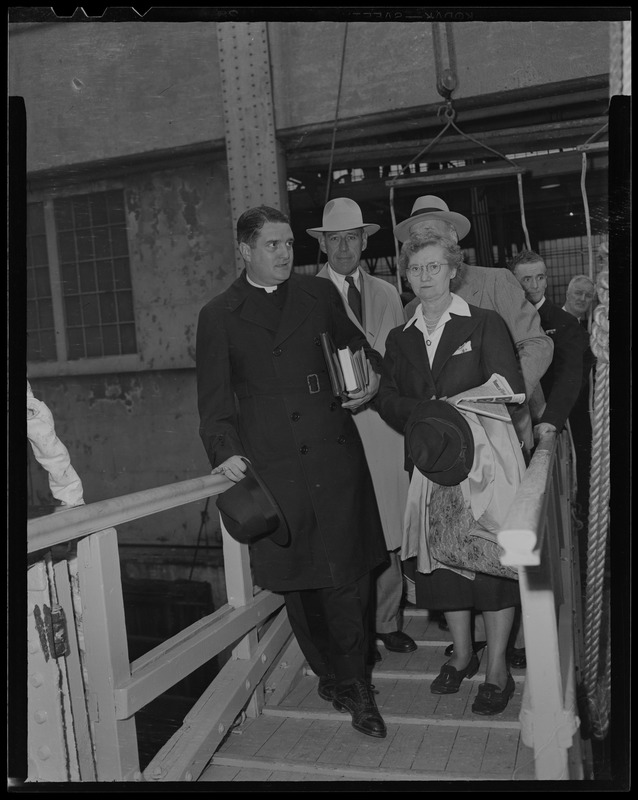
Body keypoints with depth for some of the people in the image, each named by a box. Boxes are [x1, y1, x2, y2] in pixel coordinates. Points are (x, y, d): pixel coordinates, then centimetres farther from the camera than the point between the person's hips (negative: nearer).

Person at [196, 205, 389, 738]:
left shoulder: (320, 295, 12)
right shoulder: (219, 316, 8)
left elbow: (359, 349, 25)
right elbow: (214, 397, 5)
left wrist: (373, 378, 6)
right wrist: (224, 450, -9)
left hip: (335, 458, 1)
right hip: (272, 467, 0)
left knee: (347, 578, 0)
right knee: (297, 580, 8)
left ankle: (352, 685, 15)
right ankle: (331, 674, 28)